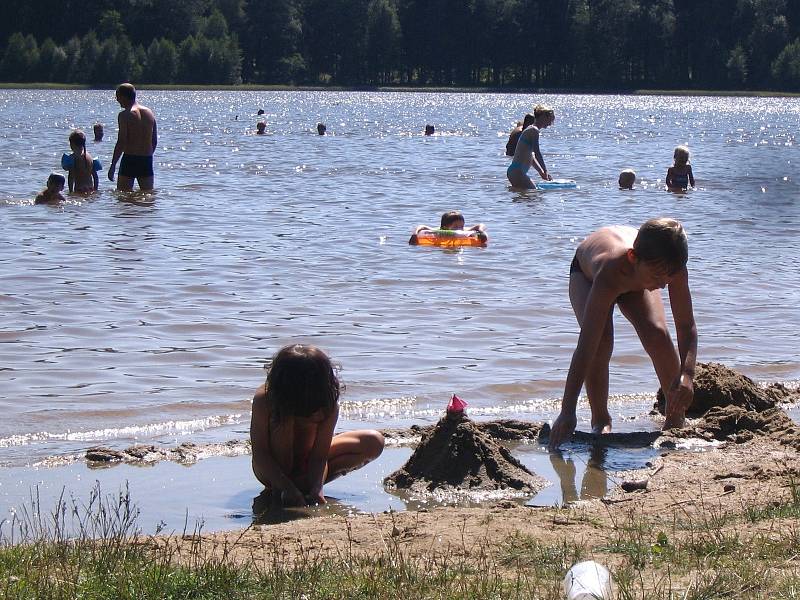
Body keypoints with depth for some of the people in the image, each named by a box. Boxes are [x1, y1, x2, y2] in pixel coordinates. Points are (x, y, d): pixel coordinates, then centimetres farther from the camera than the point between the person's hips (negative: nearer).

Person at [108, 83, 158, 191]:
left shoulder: (124, 115, -10)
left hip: (129, 159, -6)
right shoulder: (149, 113, 10)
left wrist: (113, 166, -11)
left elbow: (121, 142, -14)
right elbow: (155, 141, 14)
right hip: (147, 160, 6)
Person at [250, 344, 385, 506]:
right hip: (272, 467, -4)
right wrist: (288, 488, -37)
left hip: (306, 466, 4)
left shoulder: (329, 404, -23)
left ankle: (302, 482, -17)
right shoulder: (264, 399, -28)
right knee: (284, 421, -32)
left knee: (374, 442, -13)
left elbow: (319, 456, -21)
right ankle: (277, 488, -21)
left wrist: (315, 488, -39)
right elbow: (260, 454, -27)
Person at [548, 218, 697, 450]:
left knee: (657, 334, -20)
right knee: (600, 340, -29)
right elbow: (585, 347, -50)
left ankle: (675, 418, 1)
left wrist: (687, 374, -49)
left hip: (634, 280, 3)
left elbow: (686, 326, -30)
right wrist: (567, 412, -53)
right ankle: (600, 420, -9)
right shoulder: (608, 272, -48)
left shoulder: (672, 268, -39)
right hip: (586, 272, -3)